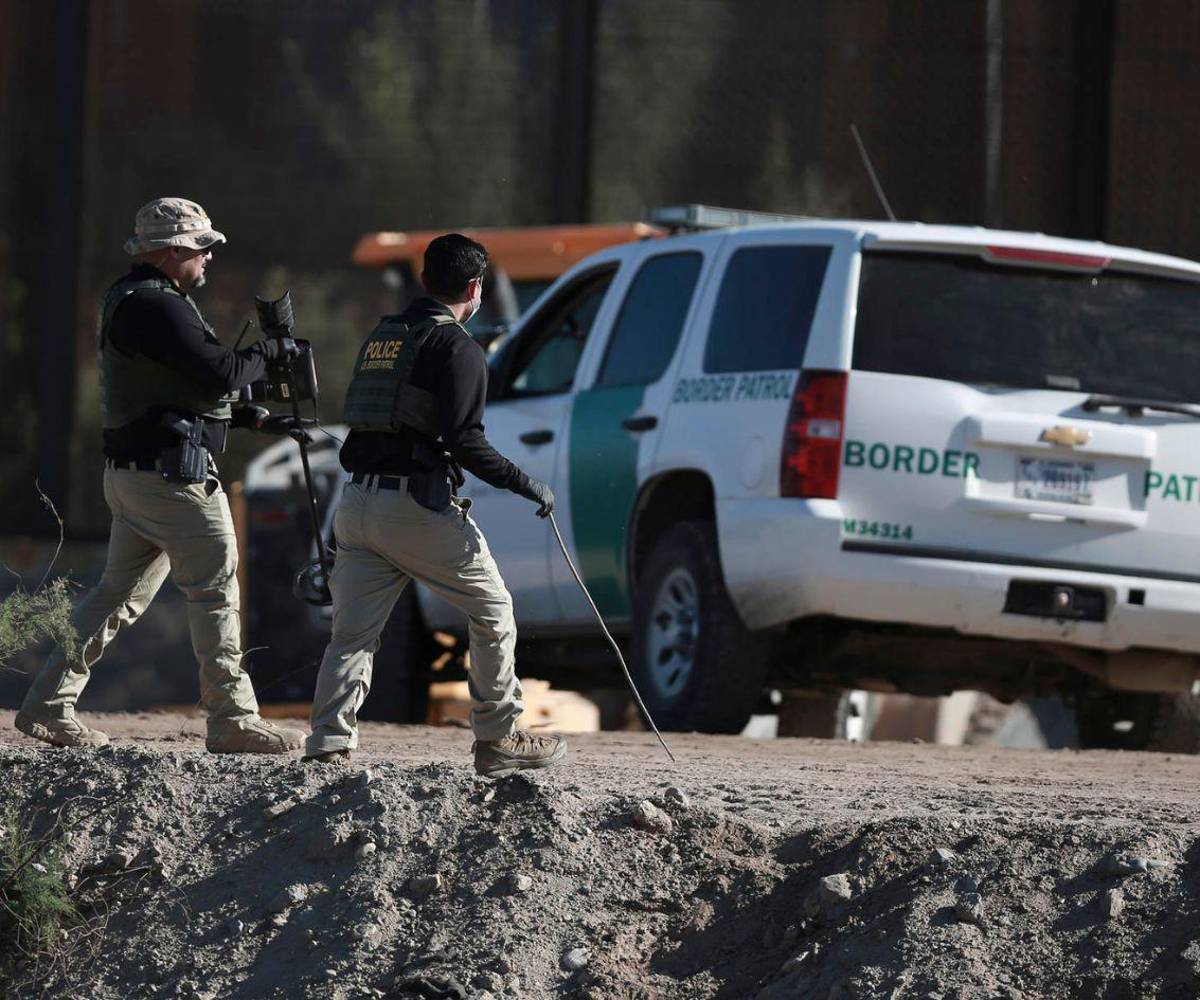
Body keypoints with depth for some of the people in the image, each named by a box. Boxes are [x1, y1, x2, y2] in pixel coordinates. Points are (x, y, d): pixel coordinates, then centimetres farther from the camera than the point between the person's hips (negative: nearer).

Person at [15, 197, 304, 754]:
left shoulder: (127, 301, 19)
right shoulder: (156, 307, -16)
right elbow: (220, 374, -22)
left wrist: (257, 419, 17)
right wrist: (271, 352, -4)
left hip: (131, 472, 10)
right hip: (169, 473, -10)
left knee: (120, 593, 14)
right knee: (216, 587, -5)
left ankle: (47, 706, 14)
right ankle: (233, 722, -3)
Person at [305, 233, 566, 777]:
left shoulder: (380, 337, 18)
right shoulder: (456, 346, -6)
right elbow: (465, 441, -15)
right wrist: (527, 485, -7)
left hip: (357, 504, 7)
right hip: (418, 507, -7)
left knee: (351, 635, 3)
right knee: (493, 614, 11)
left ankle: (327, 746, -11)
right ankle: (498, 739, 14)